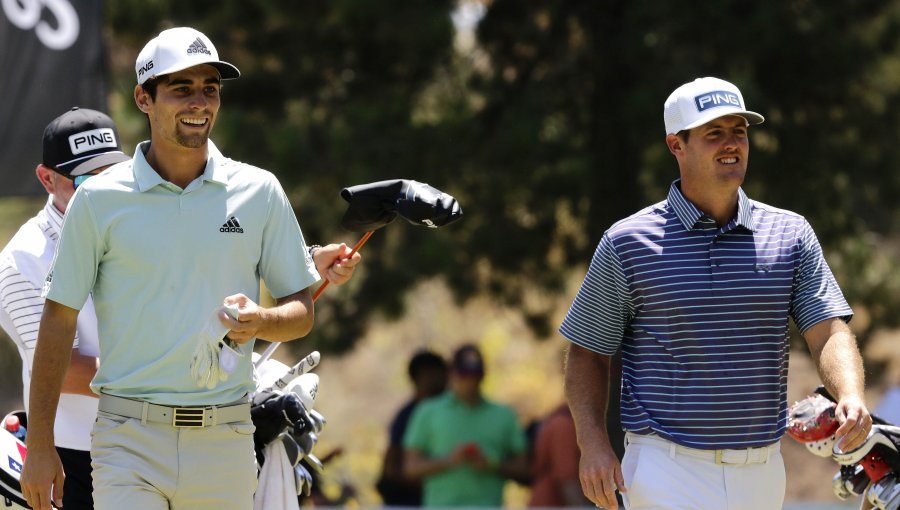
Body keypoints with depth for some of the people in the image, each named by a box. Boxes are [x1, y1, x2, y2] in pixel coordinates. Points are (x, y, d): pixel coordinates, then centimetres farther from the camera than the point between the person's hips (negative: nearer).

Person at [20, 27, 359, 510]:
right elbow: (59, 320, 4)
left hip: (224, 443, 2)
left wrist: (260, 321, -14)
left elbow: (302, 312, 11)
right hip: (129, 441, -2)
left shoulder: (259, 192, 7)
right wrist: (40, 447, 1)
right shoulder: (98, 198, 2)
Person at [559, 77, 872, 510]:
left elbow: (828, 331, -1)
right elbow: (587, 352, 5)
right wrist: (593, 443, -10)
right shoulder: (628, 242, 1)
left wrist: (851, 397, -23)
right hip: (668, 473, -4)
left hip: (762, 474, 4)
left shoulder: (790, 235, 8)